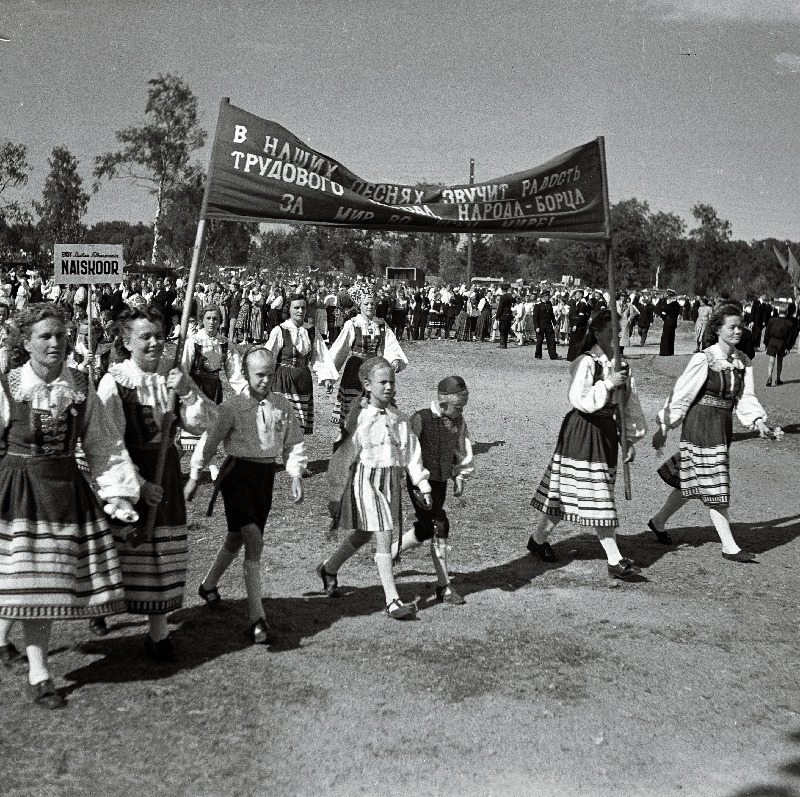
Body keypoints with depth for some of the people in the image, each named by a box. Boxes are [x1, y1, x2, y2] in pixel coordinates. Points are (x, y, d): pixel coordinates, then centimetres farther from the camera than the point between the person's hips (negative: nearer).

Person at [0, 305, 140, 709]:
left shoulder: (79, 385, 0)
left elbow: (102, 441, 3)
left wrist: (119, 491, -2)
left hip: (68, 489, 3)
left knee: (46, 579, 8)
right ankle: (38, 675, 8)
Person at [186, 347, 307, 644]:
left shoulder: (282, 406, 3)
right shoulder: (233, 405, -10)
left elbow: (293, 444, 12)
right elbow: (210, 439, -5)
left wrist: (296, 476, 1)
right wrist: (194, 477, -1)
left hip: (266, 474, 5)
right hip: (238, 472, -5)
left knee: (237, 538, 19)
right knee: (254, 541, -17)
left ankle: (209, 584, 48)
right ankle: (257, 619, -16)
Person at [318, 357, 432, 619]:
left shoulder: (398, 419, 5)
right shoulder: (359, 418, -10)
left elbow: (412, 452, 10)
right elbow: (342, 457, -5)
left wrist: (423, 485, 4)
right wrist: (336, 495, -3)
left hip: (390, 480, 6)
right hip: (365, 479, -6)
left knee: (363, 535, 19)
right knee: (383, 538, -10)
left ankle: (328, 568, 43)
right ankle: (393, 602, -7)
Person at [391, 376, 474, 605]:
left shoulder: (458, 421, 3)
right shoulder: (421, 419, -15)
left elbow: (462, 450, 16)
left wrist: (459, 477, 8)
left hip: (440, 482, 7)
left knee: (425, 529, 14)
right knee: (440, 527, -13)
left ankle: (391, 553, 37)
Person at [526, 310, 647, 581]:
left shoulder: (619, 364, 10)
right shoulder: (586, 362, -14)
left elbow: (629, 403, 15)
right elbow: (580, 400, -23)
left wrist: (631, 439, 13)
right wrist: (608, 384, -22)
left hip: (607, 431, 8)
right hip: (582, 434, -8)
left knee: (569, 493, 12)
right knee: (595, 496, -5)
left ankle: (538, 538, 28)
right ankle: (615, 561, -2)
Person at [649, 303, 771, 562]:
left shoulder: (743, 361, 5)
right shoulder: (704, 359, -14)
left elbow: (745, 397, 5)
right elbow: (681, 394, -10)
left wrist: (757, 419, -13)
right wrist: (664, 427, -8)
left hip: (723, 426, 7)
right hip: (700, 426, -7)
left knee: (693, 483, 15)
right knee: (714, 486, -3)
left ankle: (658, 521, 35)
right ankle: (729, 547, 4)